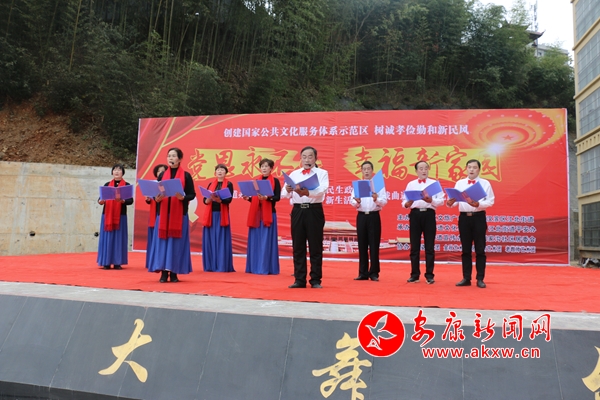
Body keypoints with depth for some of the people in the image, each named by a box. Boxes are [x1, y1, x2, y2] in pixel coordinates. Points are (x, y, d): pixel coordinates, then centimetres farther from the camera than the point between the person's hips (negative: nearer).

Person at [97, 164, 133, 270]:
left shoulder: (126, 185, 4)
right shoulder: (107, 185, 11)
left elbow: (131, 200, -4)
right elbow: (101, 198, 7)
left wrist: (122, 201, -23)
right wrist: (100, 201, -16)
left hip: (120, 215, -2)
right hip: (107, 215, 2)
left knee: (119, 238, -2)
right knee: (107, 238, 1)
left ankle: (117, 262, 3)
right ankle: (106, 262, 6)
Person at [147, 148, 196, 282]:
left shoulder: (186, 175, 1)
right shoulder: (162, 175, 11)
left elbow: (192, 194, -1)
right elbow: (156, 192, 10)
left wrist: (182, 197, -20)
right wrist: (156, 198, -12)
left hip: (179, 214, -3)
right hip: (163, 213, 3)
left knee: (177, 241, -2)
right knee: (163, 240, 0)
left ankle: (174, 272, 6)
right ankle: (164, 272, 5)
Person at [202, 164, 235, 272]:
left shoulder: (229, 184, 2)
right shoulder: (211, 184, 13)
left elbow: (229, 199, -11)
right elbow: (205, 200, 5)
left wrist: (218, 199, -27)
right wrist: (209, 199, -17)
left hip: (222, 215, -3)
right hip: (210, 214, 4)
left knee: (221, 239, -4)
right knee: (210, 239, 2)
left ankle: (222, 266, -1)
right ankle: (210, 265, 8)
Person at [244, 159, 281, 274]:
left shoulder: (275, 181, -1)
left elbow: (277, 197, -10)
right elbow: (253, 198, 15)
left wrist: (267, 198, -26)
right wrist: (248, 198, -6)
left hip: (269, 214, -5)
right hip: (256, 214, 5)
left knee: (266, 240, -5)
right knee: (256, 240, 5)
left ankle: (266, 268, -1)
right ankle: (254, 267, 11)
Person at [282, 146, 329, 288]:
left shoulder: (322, 173, 4)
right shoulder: (294, 174, 13)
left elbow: (322, 190, -16)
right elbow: (284, 194, 3)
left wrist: (307, 192, -35)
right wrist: (287, 190, -22)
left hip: (314, 210, -3)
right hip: (297, 211, 3)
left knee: (315, 246, 1)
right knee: (298, 246, 6)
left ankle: (315, 280, 10)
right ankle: (299, 279, 14)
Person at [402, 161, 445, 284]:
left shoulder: (434, 183, 8)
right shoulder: (411, 184, 12)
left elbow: (441, 200, 0)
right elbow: (404, 200, 8)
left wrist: (431, 200, -18)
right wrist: (406, 204, -14)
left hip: (429, 214, -1)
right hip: (415, 214, 2)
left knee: (429, 246, 1)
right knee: (414, 246, 4)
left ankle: (429, 275, 8)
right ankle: (414, 275, 12)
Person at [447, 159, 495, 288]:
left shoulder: (485, 183, 3)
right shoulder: (459, 183, 10)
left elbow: (490, 201, -5)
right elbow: (455, 199, 3)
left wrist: (478, 204, -23)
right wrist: (450, 203, -20)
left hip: (479, 217, -2)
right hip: (464, 217, 3)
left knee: (480, 250, 2)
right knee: (466, 249, 7)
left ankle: (480, 279, 9)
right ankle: (466, 278, 14)